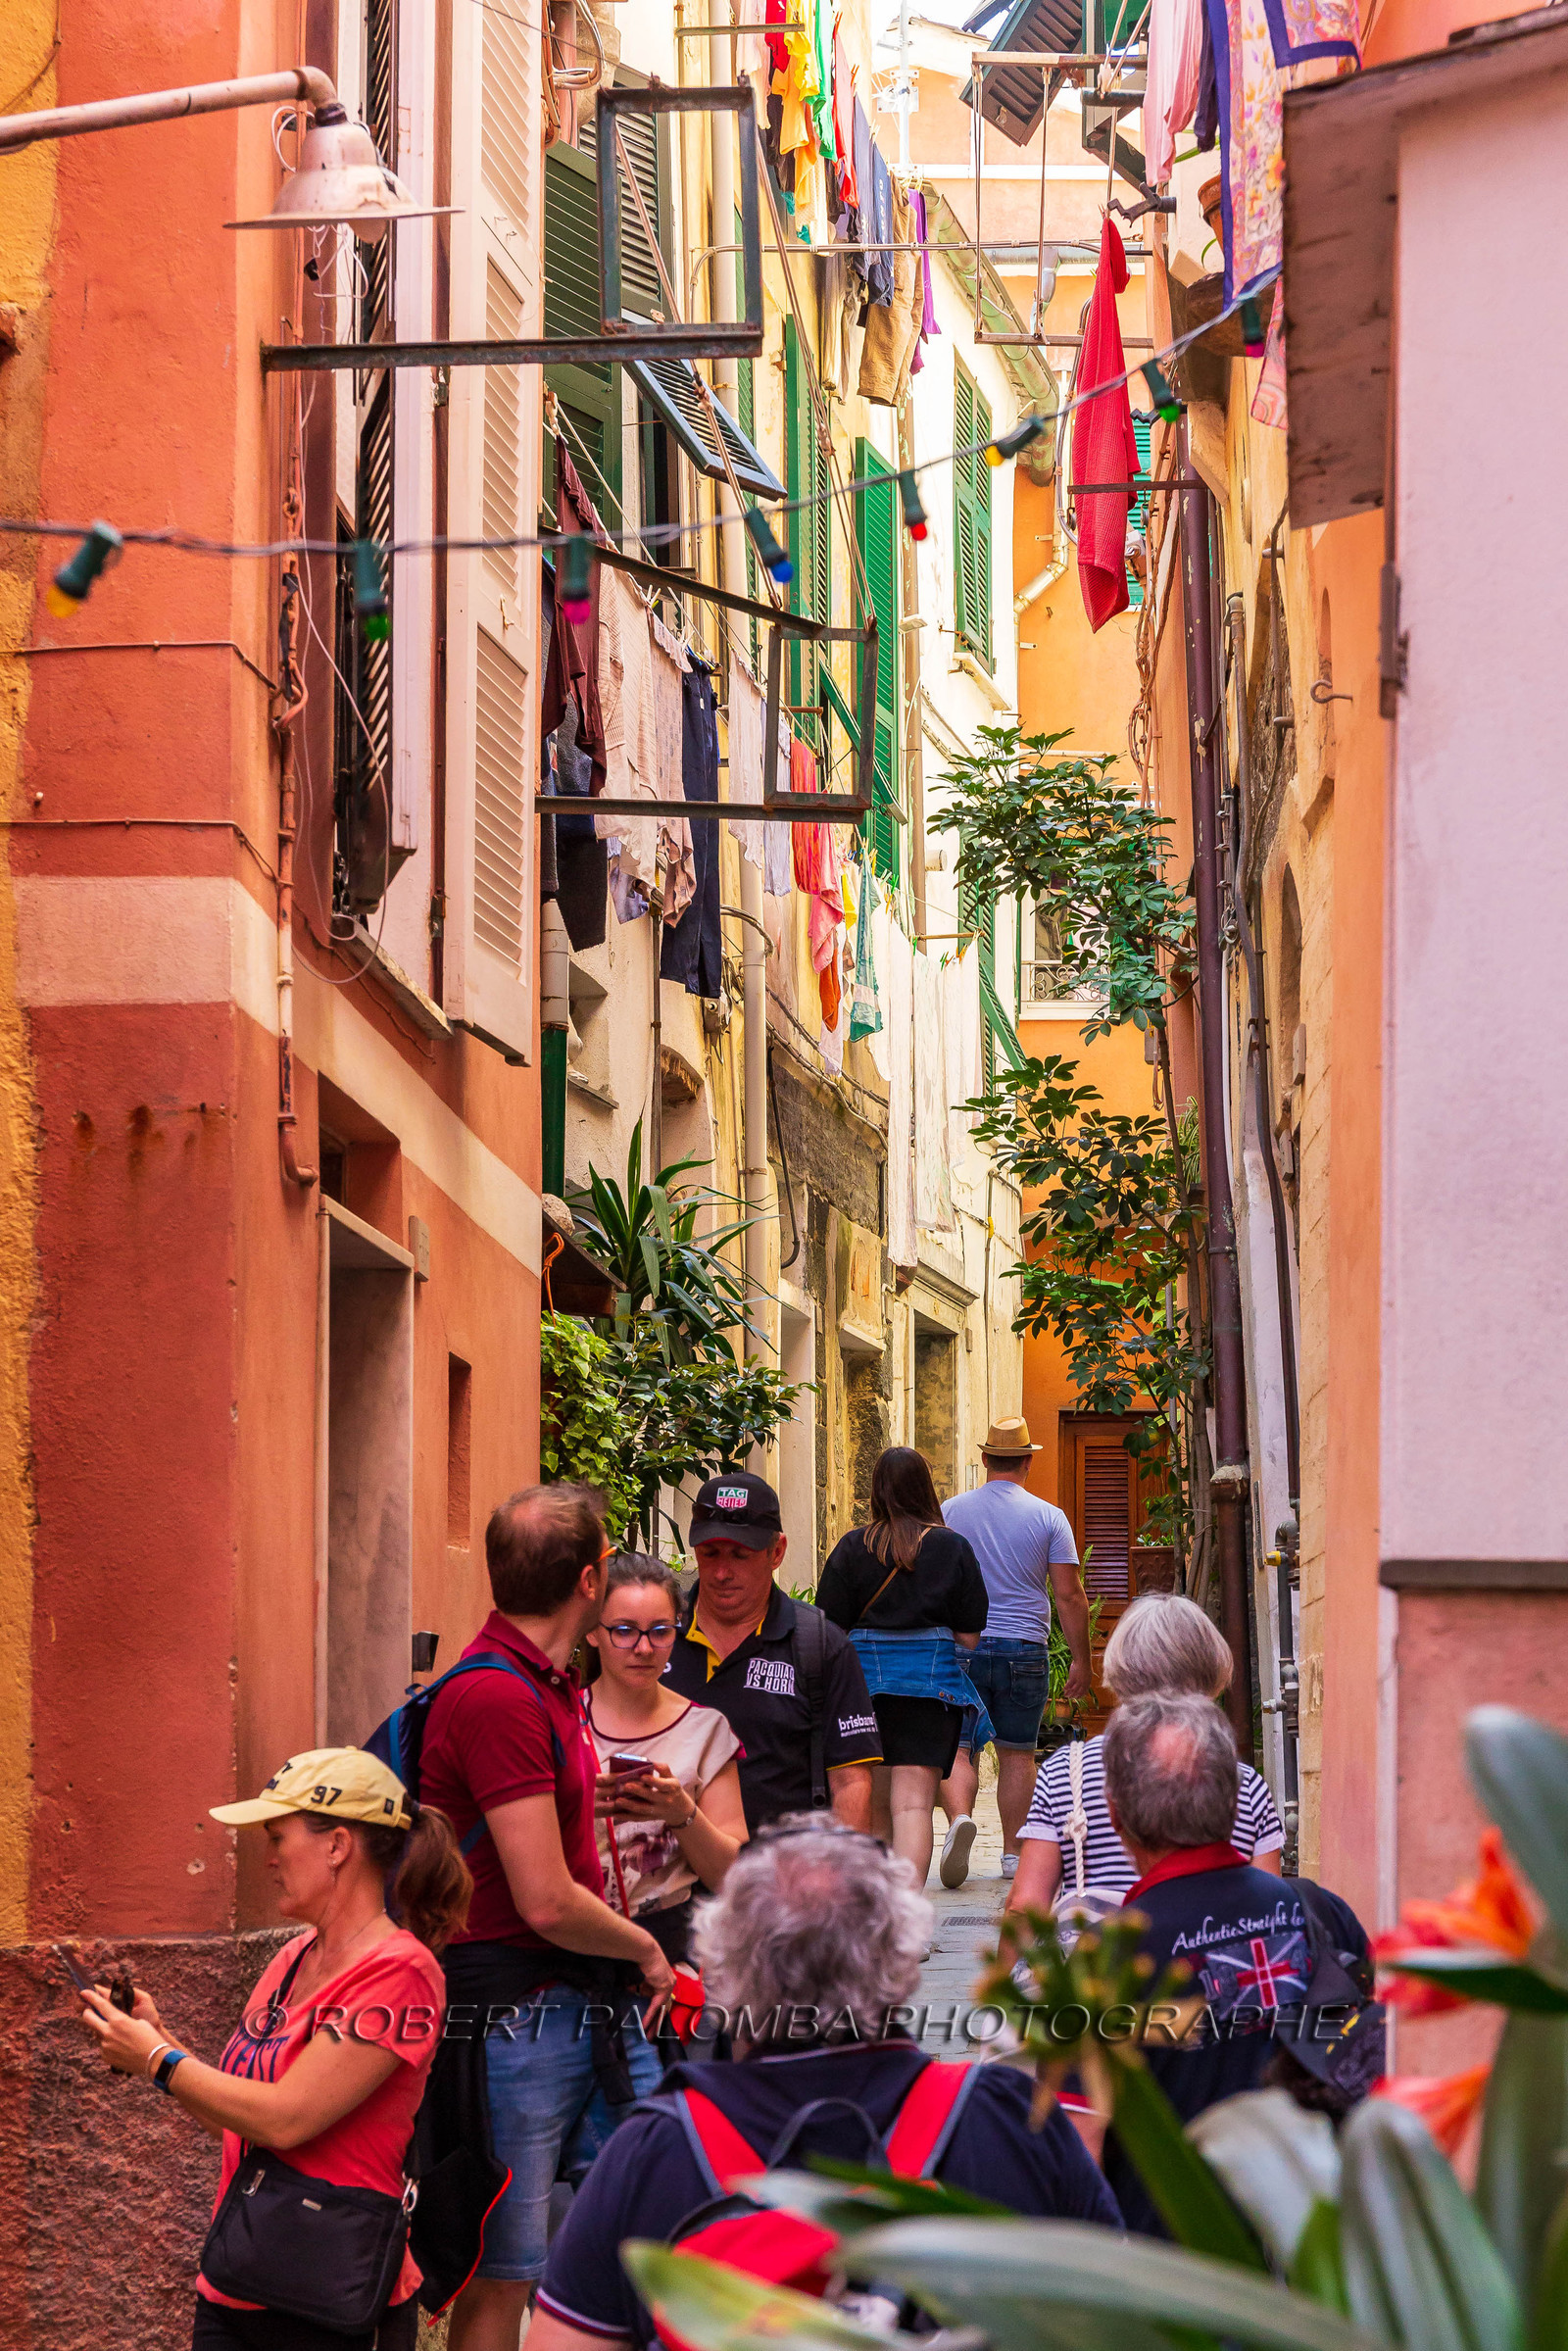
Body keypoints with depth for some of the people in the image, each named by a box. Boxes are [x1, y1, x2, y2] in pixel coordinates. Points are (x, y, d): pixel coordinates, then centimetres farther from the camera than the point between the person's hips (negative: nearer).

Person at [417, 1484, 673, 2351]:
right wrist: (645, 1950, -3)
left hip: (597, 2008, 10)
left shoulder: (553, 1685, 14)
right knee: (501, 2278, -2)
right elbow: (547, 1903, -20)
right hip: (515, 2011, -10)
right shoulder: (496, 1696, -18)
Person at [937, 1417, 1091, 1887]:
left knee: (958, 1747, 2)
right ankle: (1013, 1853, 10)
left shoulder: (949, 1511, 4)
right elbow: (1069, 1594, -2)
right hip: (1023, 1649, 0)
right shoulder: (1048, 1517, 0)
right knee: (1017, 1753, 8)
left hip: (960, 1649, 0)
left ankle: (959, 1817, -25)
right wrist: (1080, 1660, 5)